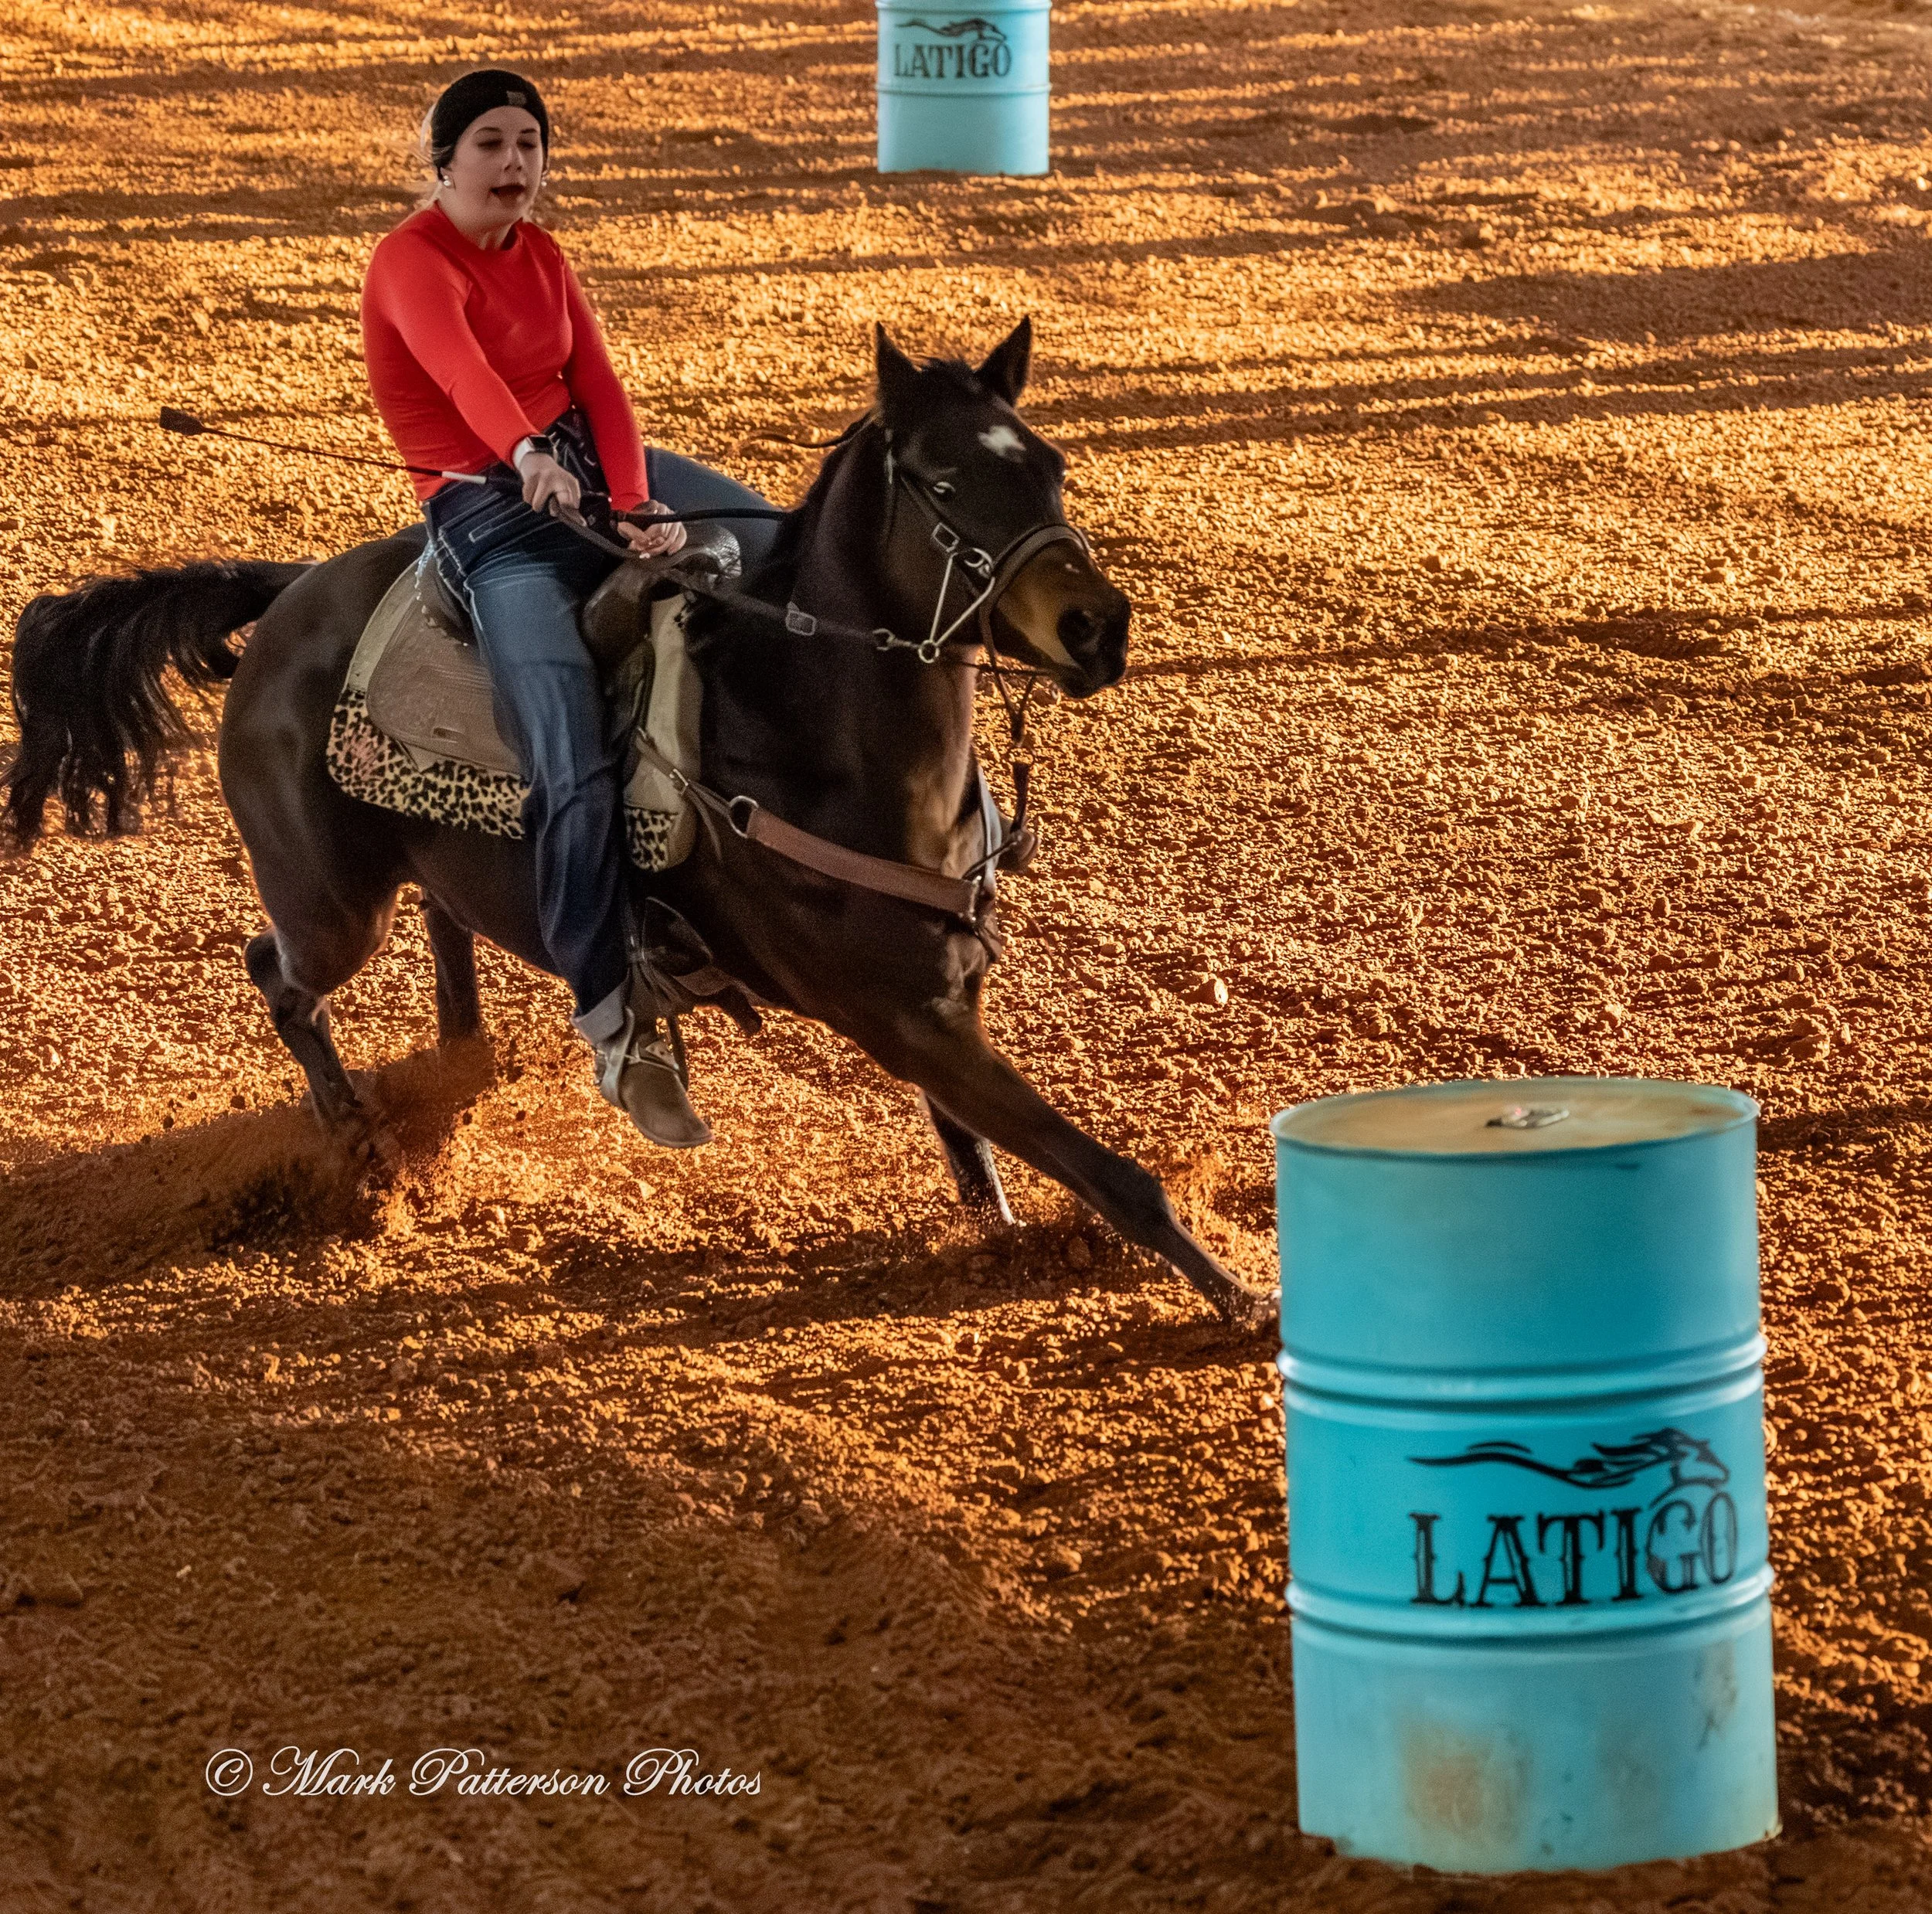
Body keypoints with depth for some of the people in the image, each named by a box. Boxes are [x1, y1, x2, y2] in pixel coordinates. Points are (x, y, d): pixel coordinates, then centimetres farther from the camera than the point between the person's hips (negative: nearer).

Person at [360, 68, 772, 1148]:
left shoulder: (542, 256, 11)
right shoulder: (412, 264, -12)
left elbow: (601, 386, 0)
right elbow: (460, 365, -34)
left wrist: (638, 505, -18)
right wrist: (527, 453, -54)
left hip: (589, 464, 8)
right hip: (492, 520, -8)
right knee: (578, 775, -21)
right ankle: (618, 1028, -18)